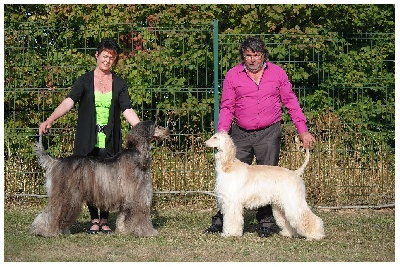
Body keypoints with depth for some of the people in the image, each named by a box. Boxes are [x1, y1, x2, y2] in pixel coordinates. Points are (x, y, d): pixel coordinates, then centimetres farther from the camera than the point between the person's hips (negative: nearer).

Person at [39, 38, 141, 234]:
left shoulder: (119, 83, 6)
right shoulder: (84, 81, 1)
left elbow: (127, 111, -1)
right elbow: (69, 102, -12)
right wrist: (49, 120, -28)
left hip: (110, 141, 1)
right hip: (87, 141, -1)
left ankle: (104, 220, 12)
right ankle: (94, 220, 12)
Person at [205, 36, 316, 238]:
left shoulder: (277, 73, 3)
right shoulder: (233, 75, 2)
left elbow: (291, 103, 8)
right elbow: (227, 107, 5)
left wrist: (303, 131, 2)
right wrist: (221, 135, -7)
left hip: (269, 134, 0)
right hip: (241, 134, 0)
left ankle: (265, 222, 8)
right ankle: (221, 220, 8)